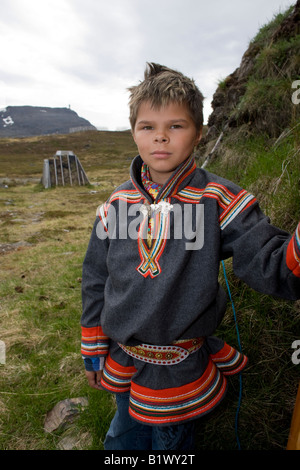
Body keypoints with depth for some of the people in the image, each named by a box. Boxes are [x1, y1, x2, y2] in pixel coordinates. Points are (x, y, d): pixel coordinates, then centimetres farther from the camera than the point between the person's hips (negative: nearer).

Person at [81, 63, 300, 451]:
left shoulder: (219, 202, -16)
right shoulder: (117, 204, -6)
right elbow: (95, 281, 2)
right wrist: (93, 352, 8)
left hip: (180, 373, -3)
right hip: (122, 360, 4)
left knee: (170, 442, 24)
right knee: (124, 438, 28)